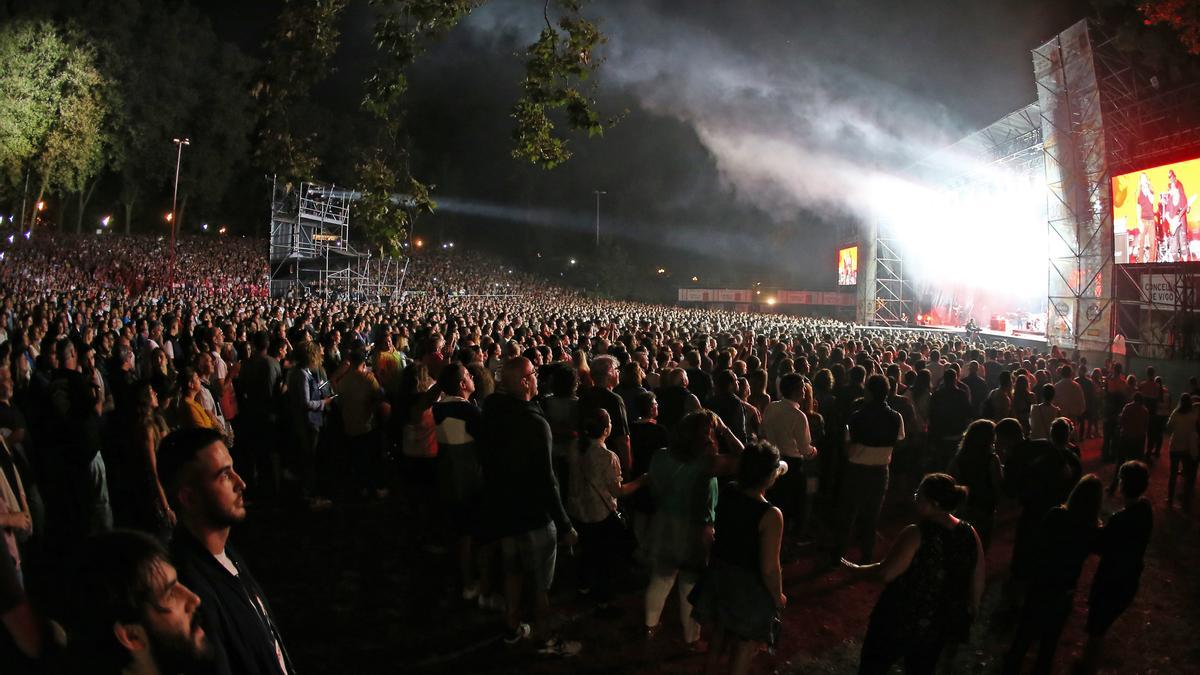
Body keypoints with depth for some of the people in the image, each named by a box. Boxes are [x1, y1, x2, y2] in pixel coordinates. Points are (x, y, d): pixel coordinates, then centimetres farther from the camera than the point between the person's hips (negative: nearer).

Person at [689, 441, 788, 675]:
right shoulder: (771, 515, -31)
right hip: (749, 586, -6)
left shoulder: (726, 492, -13)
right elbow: (769, 569, -25)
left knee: (719, 634, 29)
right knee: (745, 645, 19)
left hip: (719, 574, 6)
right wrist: (778, 596, -7)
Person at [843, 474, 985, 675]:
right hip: (940, 626, 6)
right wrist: (971, 609, 20)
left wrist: (853, 569, -8)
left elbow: (886, 573, -24)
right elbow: (977, 581, 4)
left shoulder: (916, 534, -25)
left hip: (901, 621, -6)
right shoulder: (970, 534, -6)